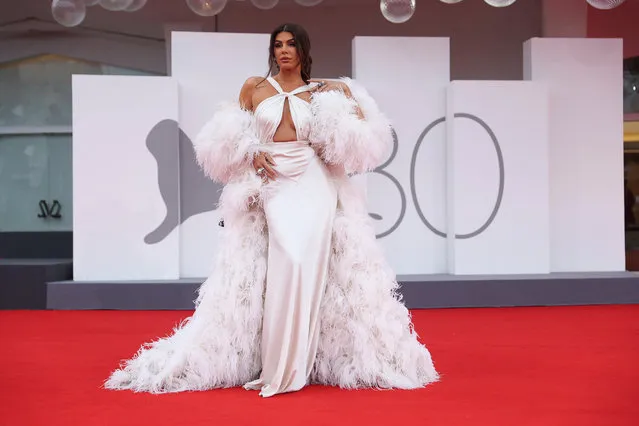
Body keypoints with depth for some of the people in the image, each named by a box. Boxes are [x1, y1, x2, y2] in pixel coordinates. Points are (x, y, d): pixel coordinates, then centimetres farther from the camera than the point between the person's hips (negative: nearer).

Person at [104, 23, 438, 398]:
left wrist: (347, 94, -2)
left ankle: (295, 366, -1)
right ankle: (279, 369, -6)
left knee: (308, 265, -13)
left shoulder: (321, 91, 11)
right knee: (290, 264, -16)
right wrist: (253, 155, -2)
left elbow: (358, 138, 5)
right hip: (273, 187, 0)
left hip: (315, 185, 1)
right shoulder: (255, 87, 11)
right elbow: (228, 138, 14)